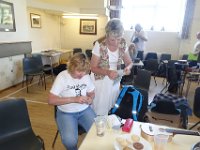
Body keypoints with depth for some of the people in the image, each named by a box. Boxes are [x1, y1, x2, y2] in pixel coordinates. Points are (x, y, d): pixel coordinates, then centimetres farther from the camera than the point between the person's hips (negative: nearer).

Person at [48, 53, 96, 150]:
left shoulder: (86, 76, -3)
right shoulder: (62, 76, -15)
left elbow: (91, 93, 13)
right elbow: (51, 100, -19)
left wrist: (90, 98, -12)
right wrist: (74, 99, -27)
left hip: (85, 110, 4)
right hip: (66, 113, -3)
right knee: (69, 140, -26)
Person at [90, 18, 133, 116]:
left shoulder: (123, 44, -7)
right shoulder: (99, 45, -20)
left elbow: (129, 62, 2)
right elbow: (93, 68, -14)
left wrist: (128, 68, -22)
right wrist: (107, 72, -31)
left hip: (115, 81, 4)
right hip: (100, 82, -4)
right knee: (99, 113, 4)